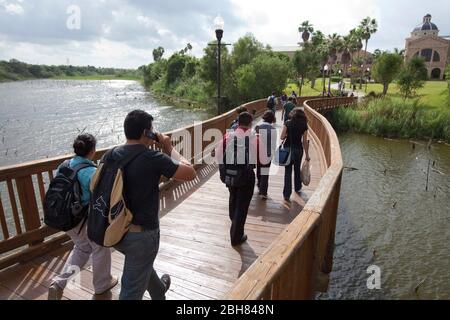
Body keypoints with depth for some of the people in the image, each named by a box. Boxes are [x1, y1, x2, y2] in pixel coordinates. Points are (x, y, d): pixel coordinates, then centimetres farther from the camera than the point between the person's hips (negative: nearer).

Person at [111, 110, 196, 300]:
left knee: (142, 263, 33)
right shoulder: (153, 158, -24)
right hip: (141, 234, -7)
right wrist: (169, 149, -6)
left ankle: (159, 291, 61)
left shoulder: (113, 154, -6)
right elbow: (190, 173, -16)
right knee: (131, 290, 10)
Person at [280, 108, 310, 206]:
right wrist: (307, 155, 4)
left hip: (288, 149, -1)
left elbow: (282, 137, -10)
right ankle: (297, 188, 42)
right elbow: (305, 142, -3)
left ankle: (287, 195, -7)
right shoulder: (304, 126, -4)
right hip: (298, 149, 1)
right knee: (297, 169, 23)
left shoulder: (288, 124, -5)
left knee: (288, 171, 1)